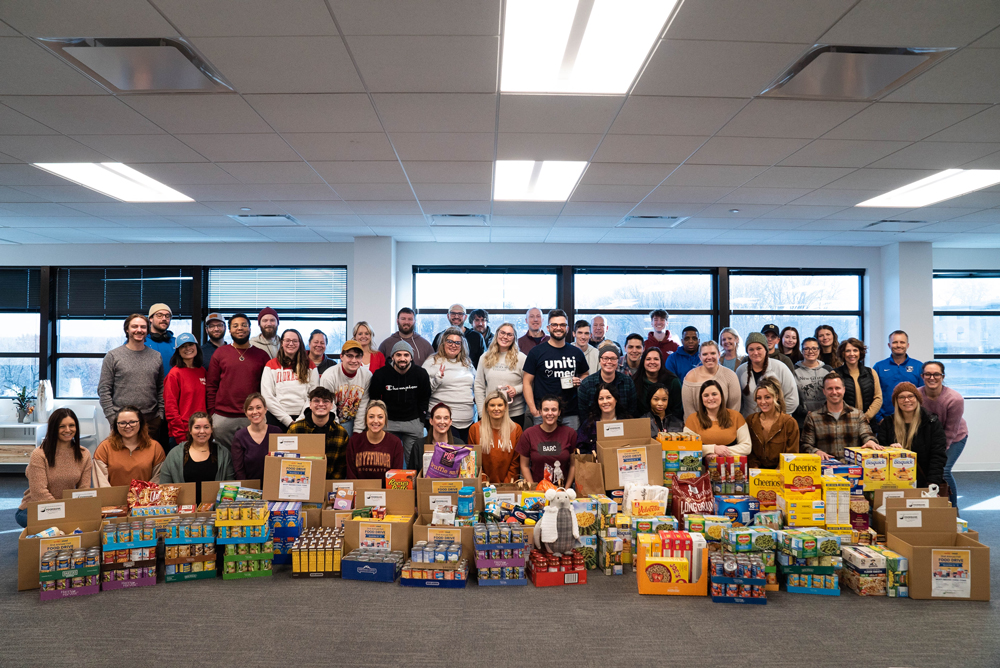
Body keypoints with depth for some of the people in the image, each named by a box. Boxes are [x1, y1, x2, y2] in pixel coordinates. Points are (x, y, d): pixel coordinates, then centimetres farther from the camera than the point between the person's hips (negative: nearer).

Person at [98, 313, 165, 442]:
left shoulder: (156, 357, 11)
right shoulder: (113, 356, 2)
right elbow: (104, 390, 0)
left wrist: (160, 415, 4)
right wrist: (113, 418, -7)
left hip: (151, 420, 2)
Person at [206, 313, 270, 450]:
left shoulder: (261, 355, 8)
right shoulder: (220, 353, 7)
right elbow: (211, 386, 6)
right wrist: (211, 414, 0)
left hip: (252, 419, 0)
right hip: (222, 418, 0)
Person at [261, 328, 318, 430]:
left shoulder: (310, 366, 10)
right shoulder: (271, 365, 7)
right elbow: (267, 397, -2)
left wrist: (300, 420, -9)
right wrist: (288, 420, -9)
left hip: (303, 419, 1)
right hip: (277, 419, 0)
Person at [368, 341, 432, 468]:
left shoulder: (421, 374, -3)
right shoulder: (380, 374, -7)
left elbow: (425, 399, 9)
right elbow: (373, 399, 5)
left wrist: (422, 419, 4)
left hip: (413, 422, 1)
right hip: (388, 421, 0)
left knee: (415, 462, 4)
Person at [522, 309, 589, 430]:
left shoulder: (576, 353, 10)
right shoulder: (536, 352, 1)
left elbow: (585, 374, 25)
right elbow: (527, 382, 0)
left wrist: (580, 381, 0)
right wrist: (533, 410, -9)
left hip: (571, 415, 3)